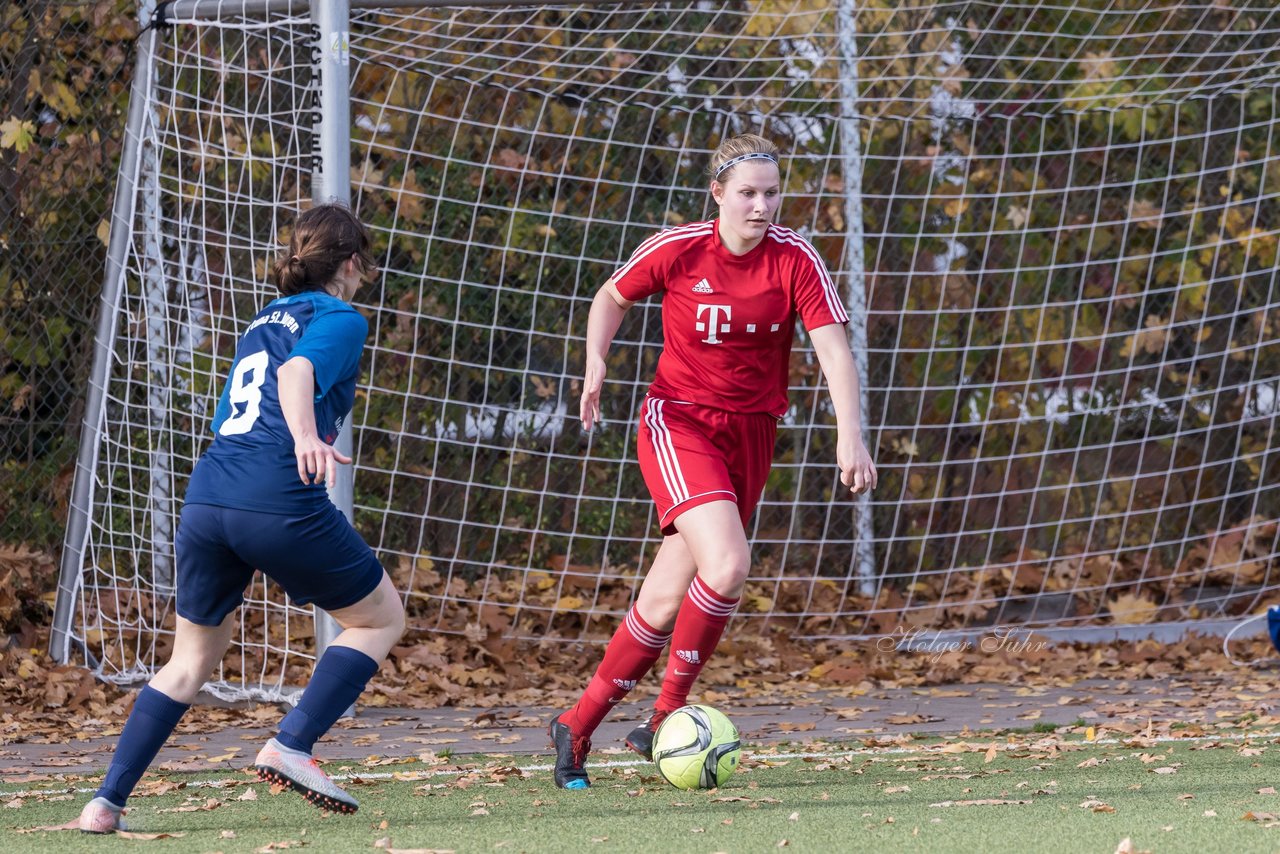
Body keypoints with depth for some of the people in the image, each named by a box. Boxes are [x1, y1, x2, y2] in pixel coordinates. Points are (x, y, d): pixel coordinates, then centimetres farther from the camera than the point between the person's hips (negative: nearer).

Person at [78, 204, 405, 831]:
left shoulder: (261, 322, 25)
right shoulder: (340, 320, 5)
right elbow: (298, 371, -17)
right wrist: (305, 437, -34)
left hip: (206, 497, 7)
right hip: (280, 503, -7)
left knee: (192, 660, 18)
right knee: (382, 619, 12)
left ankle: (107, 800, 9)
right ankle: (290, 746, -3)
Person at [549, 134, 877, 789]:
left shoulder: (795, 260, -7)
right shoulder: (678, 250, -8)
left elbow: (834, 349, -15)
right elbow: (612, 297, 11)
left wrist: (849, 436, -28)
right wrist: (595, 362, -3)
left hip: (751, 434, 3)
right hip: (678, 422, -3)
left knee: (666, 600, 2)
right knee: (727, 564, -26)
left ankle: (576, 727, 16)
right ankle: (669, 713, -9)